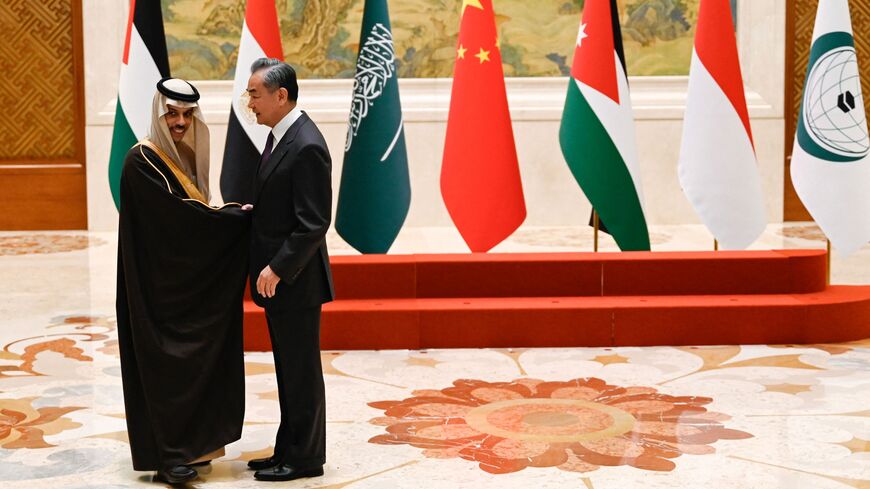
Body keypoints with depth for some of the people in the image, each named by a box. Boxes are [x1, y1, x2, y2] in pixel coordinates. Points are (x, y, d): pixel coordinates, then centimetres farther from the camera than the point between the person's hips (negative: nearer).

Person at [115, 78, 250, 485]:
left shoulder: (186, 156, 11)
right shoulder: (142, 161, -14)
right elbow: (176, 213, -21)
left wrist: (233, 215, -5)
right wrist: (239, 214, -13)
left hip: (189, 277, 8)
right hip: (158, 280, -8)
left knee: (196, 358, 10)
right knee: (164, 363, -4)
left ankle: (192, 444, 20)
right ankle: (165, 455, 3)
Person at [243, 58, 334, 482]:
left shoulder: (306, 146, -20)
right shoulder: (279, 135, 10)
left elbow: (313, 223, -23)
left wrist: (277, 269, -20)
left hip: (294, 282, -9)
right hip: (277, 279, 9)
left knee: (301, 372, 2)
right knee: (289, 372, 17)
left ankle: (305, 458, 13)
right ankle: (289, 451, 26)